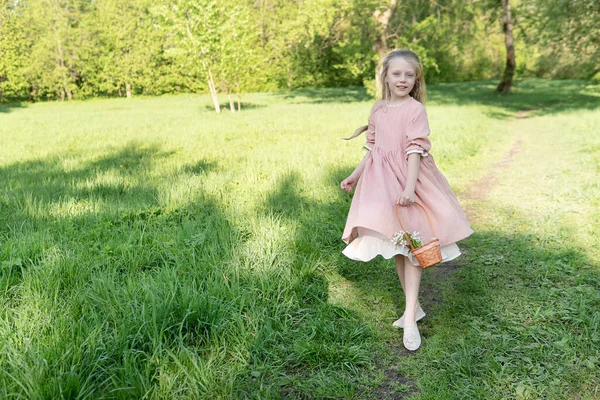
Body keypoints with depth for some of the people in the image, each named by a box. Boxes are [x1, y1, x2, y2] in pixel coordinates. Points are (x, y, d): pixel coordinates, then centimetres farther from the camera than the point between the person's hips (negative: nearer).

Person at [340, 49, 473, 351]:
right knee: (396, 249, 12)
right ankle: (413, 307, 25)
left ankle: (410, 318, 0)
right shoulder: (378, 109, 8)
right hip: (382, 182, 6)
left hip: (408, 180, -6)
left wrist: (409, 187, -25)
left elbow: (415, 150, -16)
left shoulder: (415, 109, -9)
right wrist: (354, 176, 18)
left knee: (411, 246, -3)